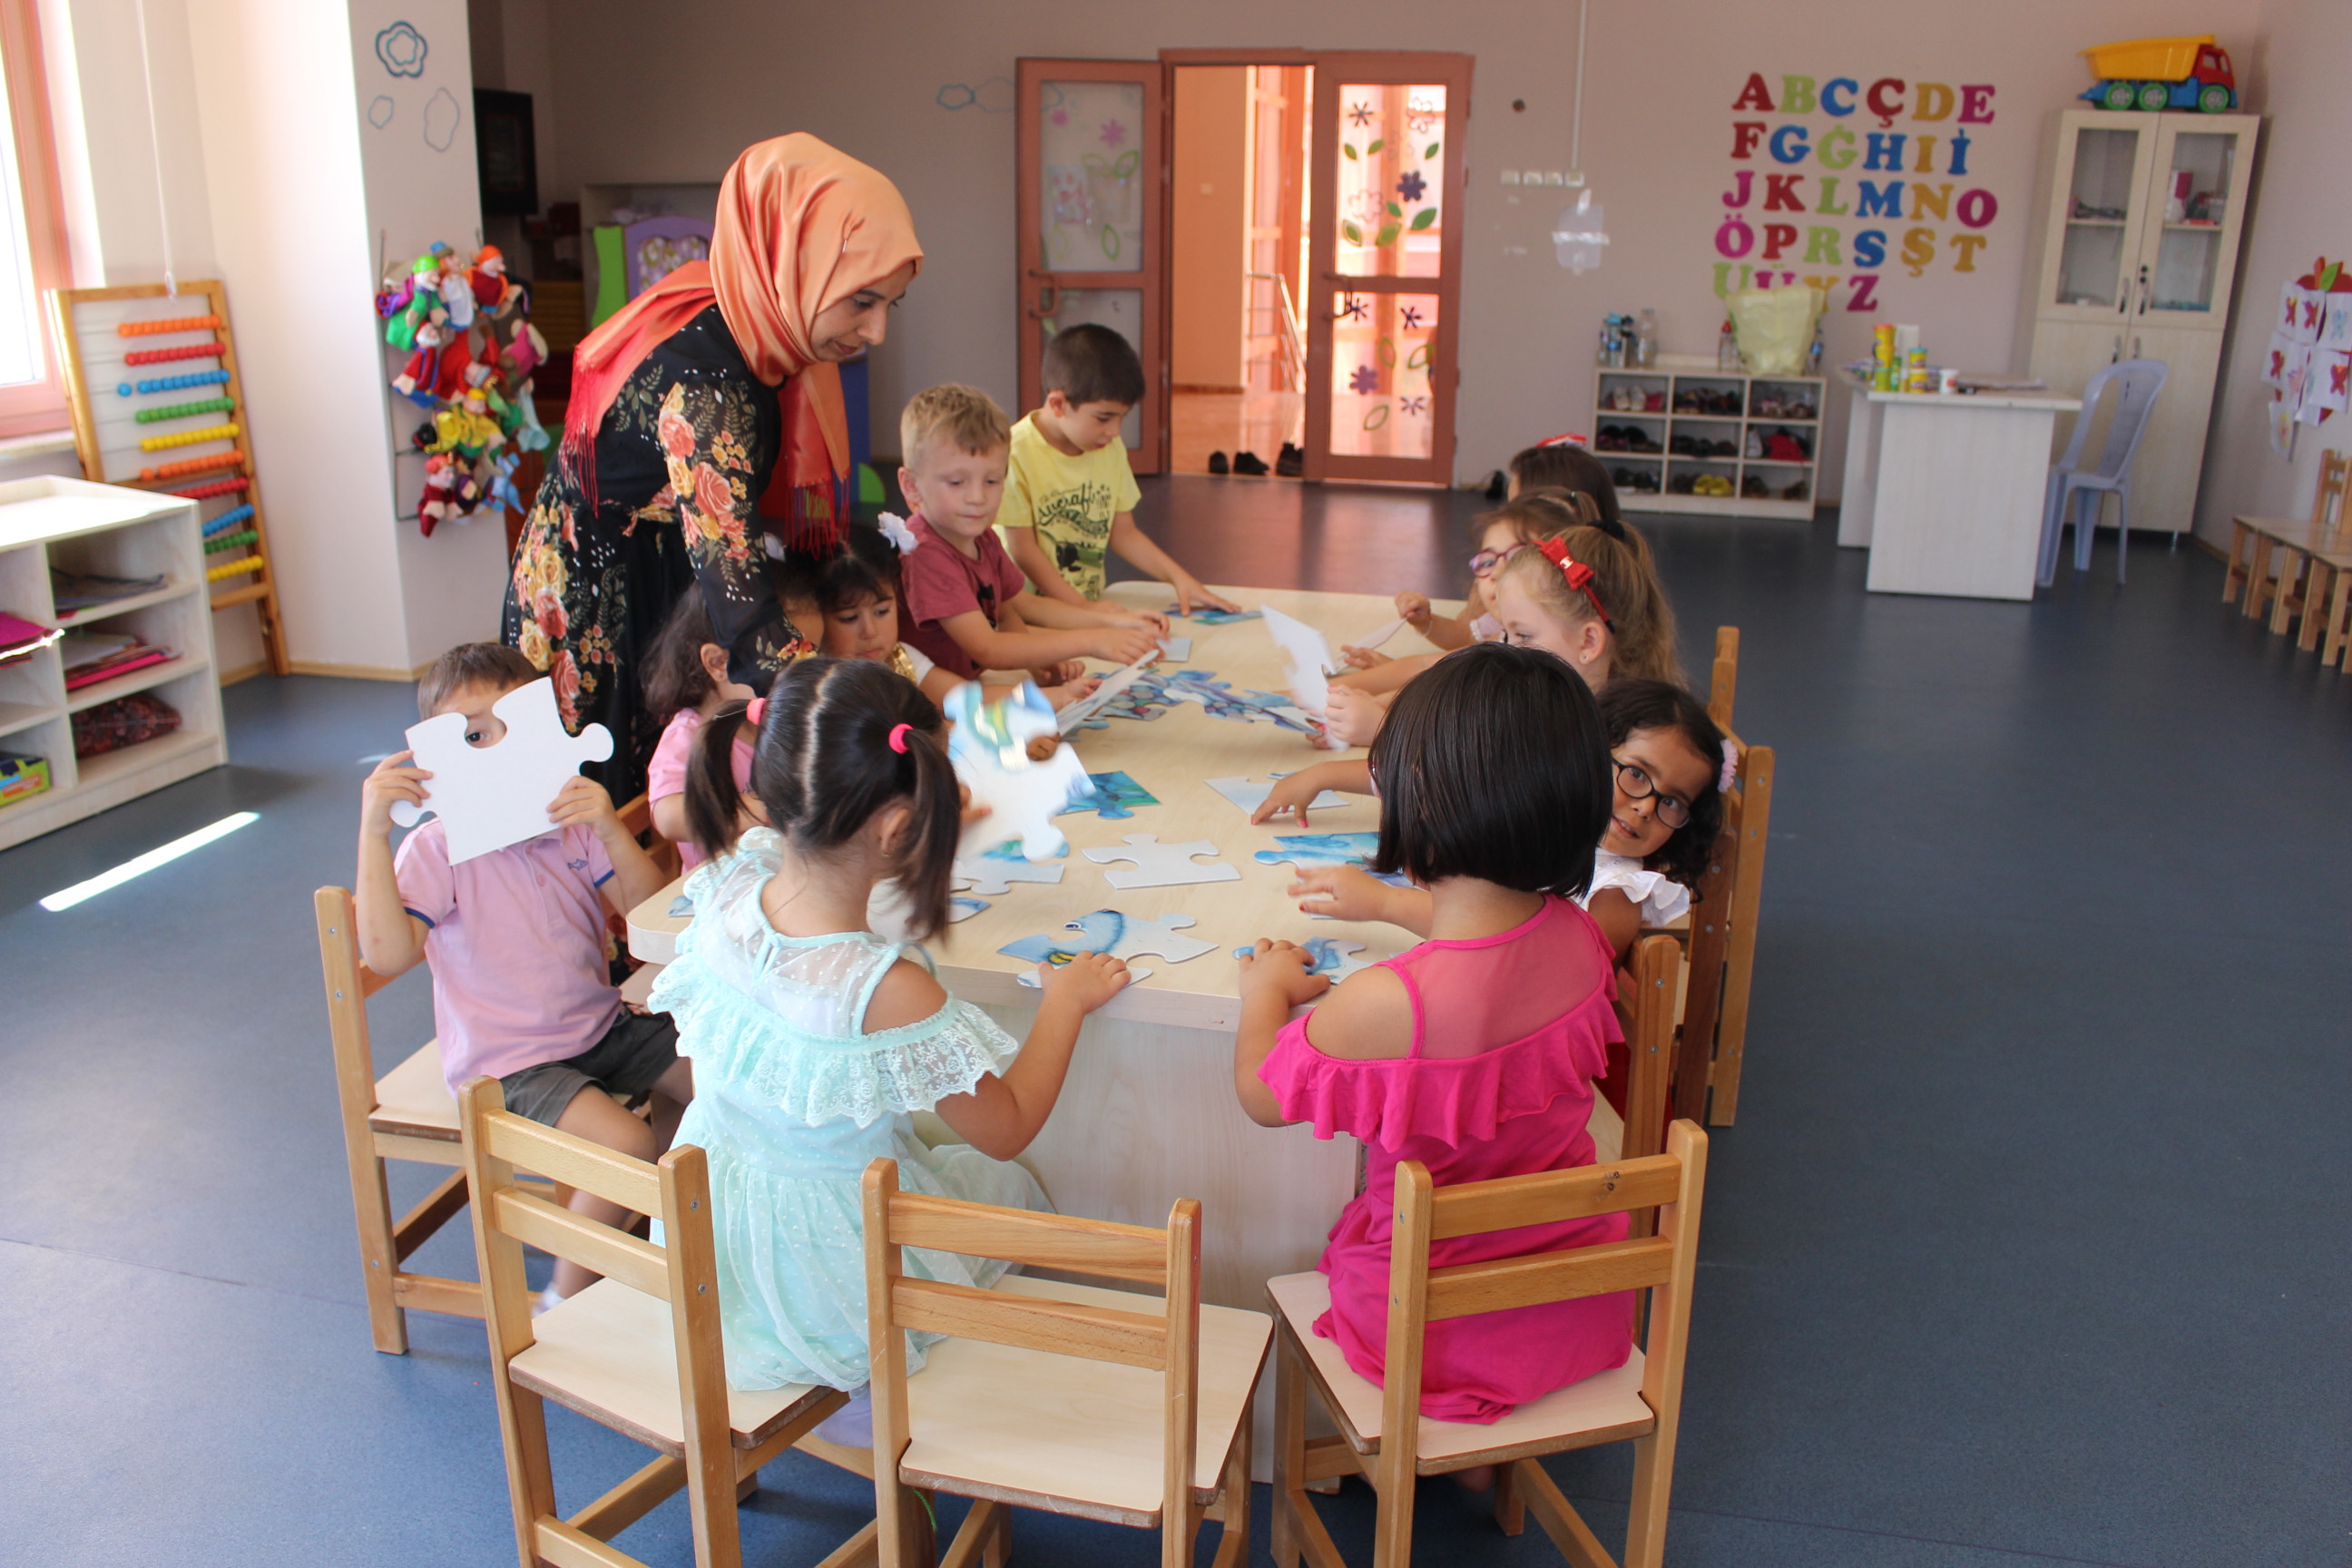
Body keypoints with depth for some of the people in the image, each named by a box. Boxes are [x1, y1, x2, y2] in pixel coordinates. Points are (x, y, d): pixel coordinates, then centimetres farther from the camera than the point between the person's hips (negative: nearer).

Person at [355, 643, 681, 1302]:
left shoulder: (570, 820, -2)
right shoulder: (437, 851, -16)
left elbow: (648, 908, -8)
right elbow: (388, 953, -29)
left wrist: (611, 830, -25)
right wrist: (373, 832, -33)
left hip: (598, 1024, 7)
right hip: (508, 1062, -6)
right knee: (625, 1142, -25)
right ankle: (569, 1296, -1)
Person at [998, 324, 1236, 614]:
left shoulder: (1111, 449, 9)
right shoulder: (1015, 454, -13)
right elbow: (1023, 550, -12)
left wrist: (1179, 577, 4)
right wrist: (1083, 610, -18)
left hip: (1093, 606, 6)